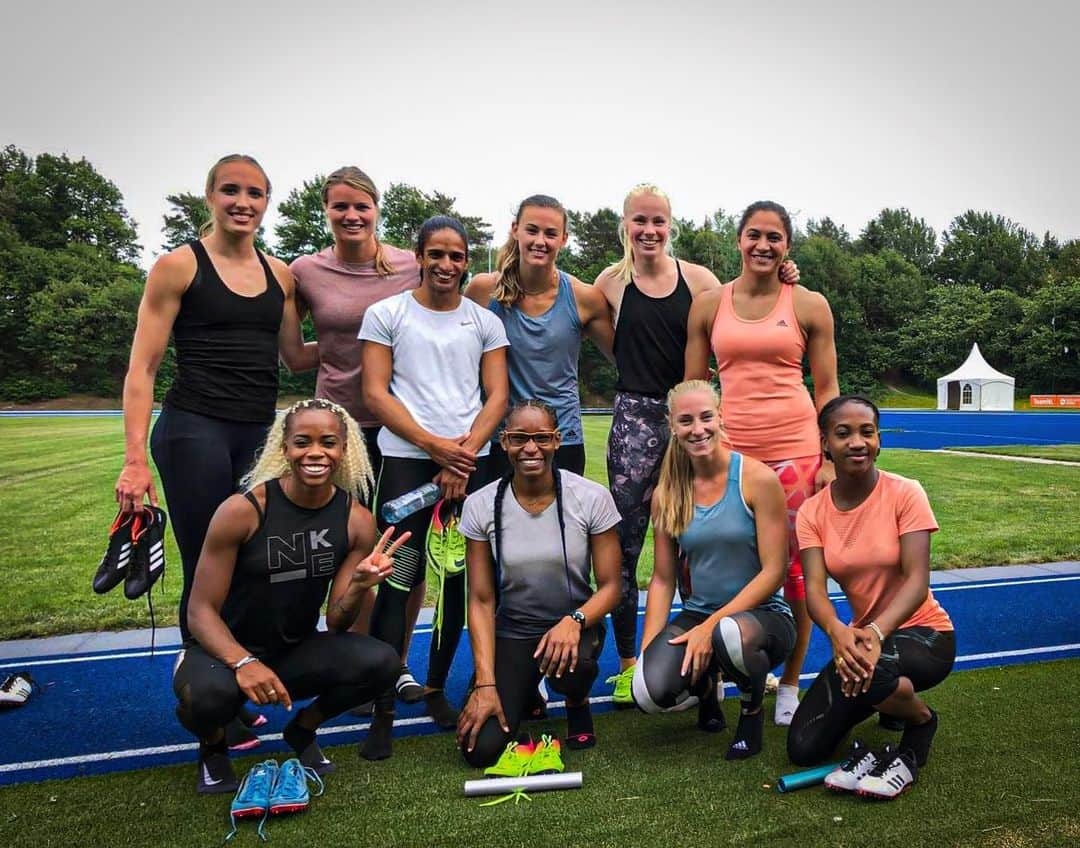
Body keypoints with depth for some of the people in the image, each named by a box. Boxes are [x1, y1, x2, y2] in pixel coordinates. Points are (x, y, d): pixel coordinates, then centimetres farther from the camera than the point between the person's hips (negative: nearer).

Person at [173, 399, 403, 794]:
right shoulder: (243, 510, -19)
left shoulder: (357, 521, -10)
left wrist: (359, 585, -28)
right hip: (228, 651, -3)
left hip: (297, 653, 3)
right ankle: (213, 744, 4)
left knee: (381, 662, -24)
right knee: (208, 693, -37)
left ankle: (302, 730, 9)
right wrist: (243, 662, -34)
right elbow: (200, 610, -15)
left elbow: (336, 623, -6)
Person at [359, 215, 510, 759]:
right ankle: (383, 711, 4)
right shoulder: (386, 314, 6)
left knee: (460, 580, 6)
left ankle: (436, 689, 23)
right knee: (397, 581, -6)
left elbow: (497, 396, 6)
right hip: (406, 461, -3)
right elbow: (375, 393, -2)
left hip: (470, 463, 3)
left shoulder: (485, 322, 12)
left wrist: (464, 453, -9)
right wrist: (435, 445, -11)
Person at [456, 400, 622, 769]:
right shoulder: (481, 505, -10)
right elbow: (481, 601, -8)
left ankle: (577, 704, 4)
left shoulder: (592, 497, -14)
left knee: (572, 667, -37)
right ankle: (523, 691, 20)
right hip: (511, 632, 1)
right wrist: (486, 684, -15)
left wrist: (573, 622, -29)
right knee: (480, 748, -15)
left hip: (575, 625, -1)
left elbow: (609, 586, -9)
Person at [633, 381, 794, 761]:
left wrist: (711, 626, -19)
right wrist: (647, 649, -7)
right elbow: (662, 578, 4)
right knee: (648, 691, -26)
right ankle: (705, 685, 14)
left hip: (761, 615, -3)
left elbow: (773, 571, -12)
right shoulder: (666, 495, 2)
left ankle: (753, 709, -2)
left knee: (731, 634, -40)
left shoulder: (758, 480, -10)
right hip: (697, 615, 3)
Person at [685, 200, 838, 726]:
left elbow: (827, 390, 6)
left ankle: (790, 685, 22)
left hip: (796, 447, -1)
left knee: (796, 567, 4)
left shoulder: (809, 306, 5)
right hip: (730, 448, 1)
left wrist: (829, 459, -1)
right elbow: (692, 387, 10)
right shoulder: (709, 304, 8)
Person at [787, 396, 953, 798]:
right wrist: (837, 631, -39)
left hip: (924, 633, -4)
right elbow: (814, 588, -16)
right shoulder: (812, 512, -6)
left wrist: (876, 633, -40)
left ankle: (921, 721, -2)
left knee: (865, 667, -40)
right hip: (860, 636, 4)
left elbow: (917, 581, -23)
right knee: (803, 748, -7)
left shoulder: (904, 494, -15)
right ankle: (890, 695, 22)